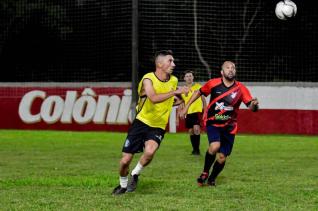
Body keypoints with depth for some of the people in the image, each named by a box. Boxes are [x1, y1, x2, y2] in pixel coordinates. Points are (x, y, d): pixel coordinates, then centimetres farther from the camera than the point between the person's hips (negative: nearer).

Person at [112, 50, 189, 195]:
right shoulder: (148, 79, -14)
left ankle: (135, 175, -1)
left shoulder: (174, 81, 2)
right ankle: (123, 184, 30)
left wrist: (178, 100, 7)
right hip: (141, 122, -2)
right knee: (125, 161, -1)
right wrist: (174, 92, -35)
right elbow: (154, 98, -34)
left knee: (149, 152, -30)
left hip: (158, 126, 2)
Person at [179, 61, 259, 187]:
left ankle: (212, 179, 28)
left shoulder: (241, 89, -10)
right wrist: (186, 107, 7)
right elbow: (199, 92, 8)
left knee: (222, 157, 0)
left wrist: (254, 105, -38)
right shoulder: (213, 84, -9)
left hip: (229, 127, 2)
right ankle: (205, 173, -4)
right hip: (213, 123, -2)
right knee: (215, 146, -28)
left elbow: (252, 107, -15)